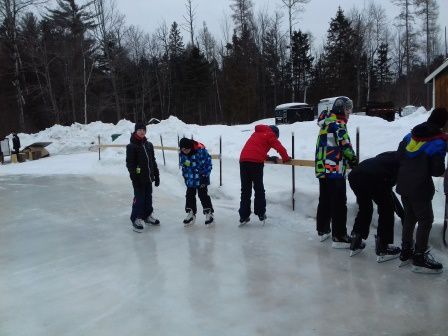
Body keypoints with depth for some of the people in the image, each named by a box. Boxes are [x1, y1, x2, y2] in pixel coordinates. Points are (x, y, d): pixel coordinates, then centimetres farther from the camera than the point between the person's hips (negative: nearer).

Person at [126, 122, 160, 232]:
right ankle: (136, 219, 8)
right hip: (138, 178, -6)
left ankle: (147, 215, 30)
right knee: (139, 198, -3)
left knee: (148, 197, 15)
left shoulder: (149, 145, 11)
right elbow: (130, 163, -12)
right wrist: (134, 177, -18)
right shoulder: (131, 146, -9)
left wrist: (156, 175, 14)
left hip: (148, 177, 6)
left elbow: (153, 161, 15)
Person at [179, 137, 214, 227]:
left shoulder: (201, 150, -23)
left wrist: (205, 175, -14)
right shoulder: (182, 154, -6)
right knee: (189, 195, 11)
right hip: (190, 179, 5)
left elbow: (208, 163, -15)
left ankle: (209, 213, 12)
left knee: (203, 195, -1)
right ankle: (191, 214, 25)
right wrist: (185, 176, 8)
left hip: (201, 179, -5)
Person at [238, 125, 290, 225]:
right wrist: (286, 158, 20)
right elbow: (280, 148, 3)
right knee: (259, 189, 8)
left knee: (245, 190, 10)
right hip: (256, 162, -5)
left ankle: (243, 216, 10)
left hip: (243, 160, 5)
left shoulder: (256, 133, 29)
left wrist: (268, 158, 39)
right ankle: (261, 214, 13)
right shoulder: (270, 135, 10)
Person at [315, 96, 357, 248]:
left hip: (322, 168, 10)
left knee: (325, 200, 18)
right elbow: (345, 145, -17)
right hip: (335, 170, -9)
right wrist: (354, 160, -5)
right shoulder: (337, 123, -11)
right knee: (339, 203, -4)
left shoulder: (326, 122, 17)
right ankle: (339, 237, -1)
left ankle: (322, 230, 28)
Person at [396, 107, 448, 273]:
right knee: (426, 220, 6)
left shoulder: (411, 134, 5)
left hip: (403, 184, 7)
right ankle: (419, 259, 10)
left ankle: (406, 252, 29)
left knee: (409, 216, 19)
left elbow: (399, 156, 8)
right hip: (420, 187, -6)